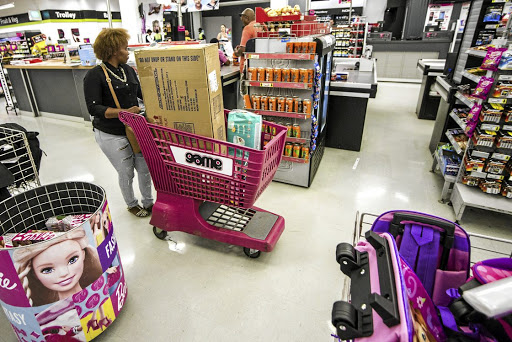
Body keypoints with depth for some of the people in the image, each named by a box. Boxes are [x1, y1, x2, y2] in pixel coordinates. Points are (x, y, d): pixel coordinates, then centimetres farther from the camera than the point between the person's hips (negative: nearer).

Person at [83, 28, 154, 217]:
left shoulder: (128, 70, 7)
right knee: (126, 173, 9)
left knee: (145, 168, 11)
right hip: (112, 136, -5)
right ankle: (131, 204, 35)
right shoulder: (95, 76, -12)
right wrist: (123, 112, -28)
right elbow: (94, 108, -17)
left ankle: (148, 202, 32)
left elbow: (142, 93, 16)